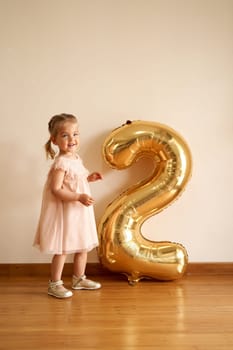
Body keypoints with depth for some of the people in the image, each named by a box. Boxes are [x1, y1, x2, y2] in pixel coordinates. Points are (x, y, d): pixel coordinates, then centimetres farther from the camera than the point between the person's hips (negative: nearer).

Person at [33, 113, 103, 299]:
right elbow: (56, 189, -26)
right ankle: (55, 284, 15)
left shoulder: (76, 158, 6)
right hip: (65, 212, -9)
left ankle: (79, 278, 34)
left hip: (79, 211, 9)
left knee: (83, 246, 17)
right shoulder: (61, 162, -21)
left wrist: (88, 178, 5)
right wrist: (79, 197, -31)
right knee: (62, 250, 1)